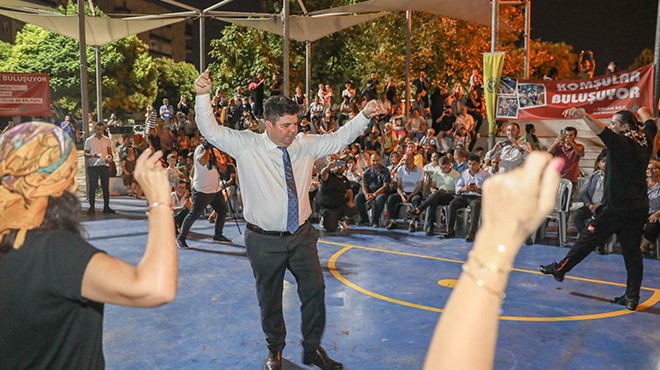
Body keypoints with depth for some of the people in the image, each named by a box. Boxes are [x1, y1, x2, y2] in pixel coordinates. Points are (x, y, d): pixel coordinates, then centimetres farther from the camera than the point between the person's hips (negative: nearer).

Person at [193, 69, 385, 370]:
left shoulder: (305, 145, 1)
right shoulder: (246, 145, -8)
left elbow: (338, 139, 7)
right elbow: (211, 131, -13)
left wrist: (364, 116, -5)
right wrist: (203, 96, -28)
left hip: (301, 236, 3)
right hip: (265, 241, -3)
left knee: (314, 291, 7)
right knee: (269, 299, 13)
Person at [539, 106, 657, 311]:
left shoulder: (622, 143, -14)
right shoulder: (644, 141, 9)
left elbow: (602, 131, -33)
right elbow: (651, 125, 31)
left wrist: (583, 115, -43)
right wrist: (643, 112, 51)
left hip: (616, 207, -7)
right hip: (639, 207, 7)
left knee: (587, 240, 5)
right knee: (632, 252, 8)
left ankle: (560, 269, 20)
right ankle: (632, 298, 11)